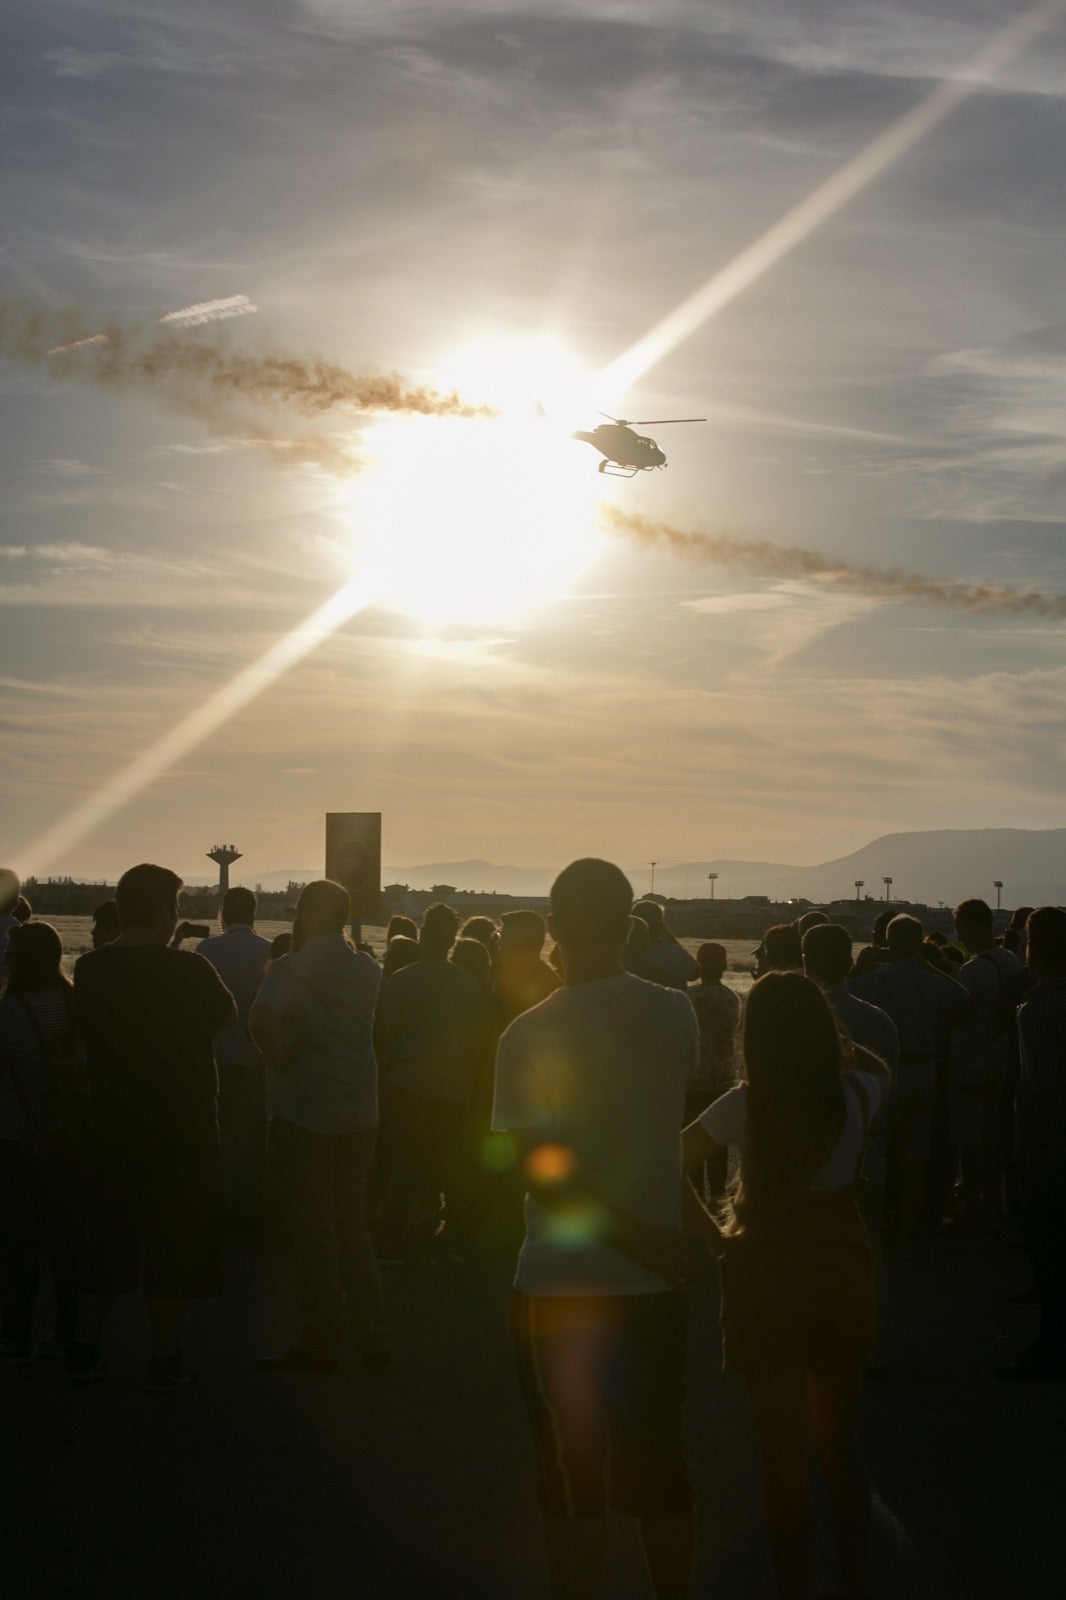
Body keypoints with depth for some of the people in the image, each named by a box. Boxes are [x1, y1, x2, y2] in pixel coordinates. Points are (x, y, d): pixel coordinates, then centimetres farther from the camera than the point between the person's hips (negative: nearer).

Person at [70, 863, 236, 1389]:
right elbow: (227, 1018, 0)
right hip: (179, 1124, -5)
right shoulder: (189, 970, -17)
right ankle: (165, 1359, 12)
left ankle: (85, 1349, 21)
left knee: (108, 1232, 17)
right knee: (173, 1241, 6)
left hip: (111, 1123, 5)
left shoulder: (90, 968, -4)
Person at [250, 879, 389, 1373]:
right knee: (353, 1227, 15)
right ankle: (373, 1338, 15)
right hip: (360, 1114, 6)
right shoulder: (366, 969, 6)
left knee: (314, 1234, 1)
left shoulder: (291, 970, -12)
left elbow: (261, 1022, -26)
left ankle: (319, 1345, 6)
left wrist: (281, 1057, -5)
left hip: (305, 1114, -6)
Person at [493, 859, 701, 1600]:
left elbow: (542, 1174, -18)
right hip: (656, 1284, 3)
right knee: (660, 1469, 16)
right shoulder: (676, 1015, -3)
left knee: (574, 1481, 7)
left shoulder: (530, 1035, -13)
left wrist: (629, 1234, -14)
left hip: (564, 1288, -3)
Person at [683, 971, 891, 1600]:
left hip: (768, 1274, -3)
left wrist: (714, 1231, -9)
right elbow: (878, 1068, 20)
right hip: (844, 1270, 3)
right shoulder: (857, 1096, -5)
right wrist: (822, 1036, 19)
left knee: (785, 1452, 5)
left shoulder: (747, 1105, -13)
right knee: (839, 1443, 18)